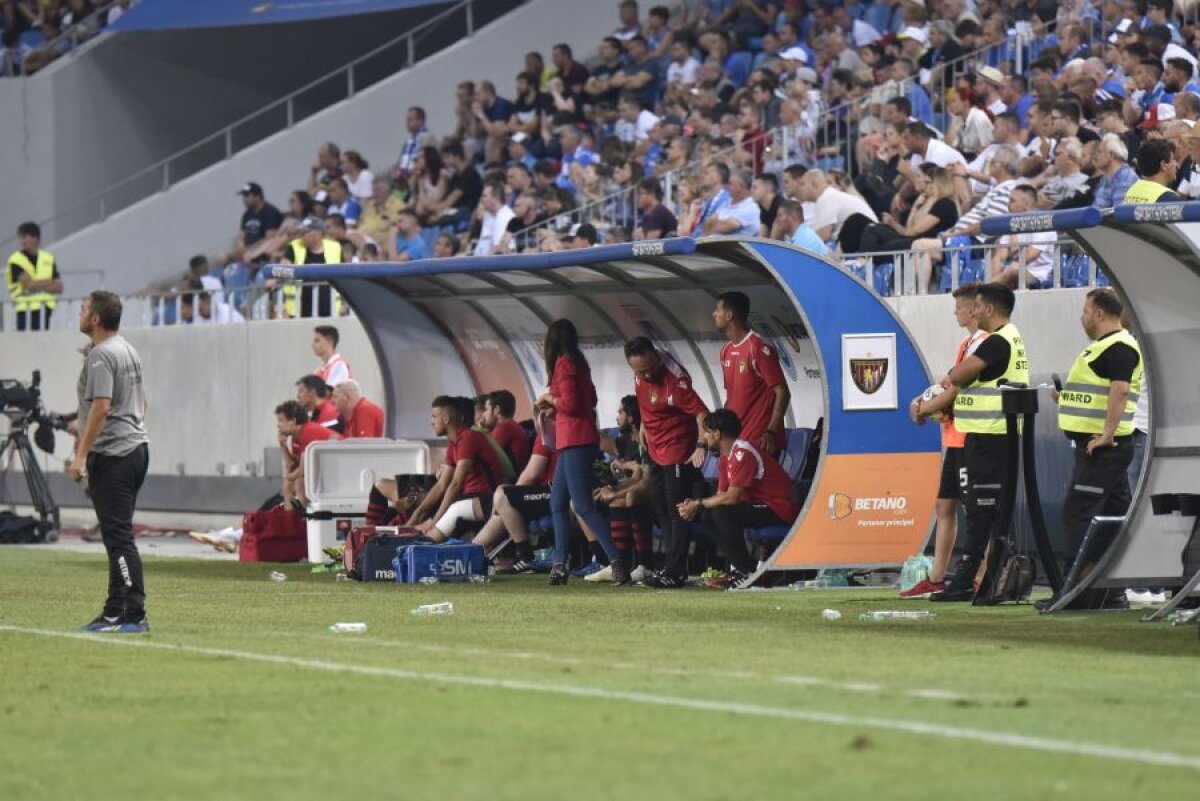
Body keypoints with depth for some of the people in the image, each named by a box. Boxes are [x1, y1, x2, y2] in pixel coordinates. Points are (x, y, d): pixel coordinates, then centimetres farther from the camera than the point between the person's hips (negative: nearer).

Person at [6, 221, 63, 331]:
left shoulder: (48, 259, 9)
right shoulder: (16, 260, -6)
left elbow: (58, 288, 5)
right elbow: (29, 284, -17)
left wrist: (39, 286, -10)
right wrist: (49, 281, -3)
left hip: (46, 309, 5)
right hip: (27, 311, -5)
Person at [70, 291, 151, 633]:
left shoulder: (100, 355, -13)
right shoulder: (129, 351, 17)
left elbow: (101, 407, -21)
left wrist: (82, 454, -21)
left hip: (112, 453, -10)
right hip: (137, 447, 10)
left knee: (118, 535, -11)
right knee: (118, 536, 13)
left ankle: (134, 615, -15)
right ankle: (116, 613, 15)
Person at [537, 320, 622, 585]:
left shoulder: (564, 364, -10)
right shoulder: (577, 363, 16)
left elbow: (570, 403, -19)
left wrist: (550, 399, -1)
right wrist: (553, 408, 19)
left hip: (576, 441, -10)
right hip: (576, 441, 10)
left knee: (583, 506, -13)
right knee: (558, 503, 13)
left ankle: (616, 560, -22)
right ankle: (559, 565, 12)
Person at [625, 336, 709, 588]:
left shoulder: (675, 379, -27)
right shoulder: (639, 375, -4)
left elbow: (701, 413, -28)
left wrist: (701, 446, -38)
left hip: (678, 451, -9)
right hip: (656, 451, 9)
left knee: (676, 511, -6)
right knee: (661, 510, 15)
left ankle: (675, 572, -3)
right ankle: (671, 565, 24)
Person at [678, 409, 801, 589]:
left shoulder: (743, 453, -20)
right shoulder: (727, 456, 12)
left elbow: (731, 497, -24)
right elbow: (721, 494, 10)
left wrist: (698, 504, -14)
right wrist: (694, 504, -8)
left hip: (780, 511, -10)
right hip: (759, 504, 10)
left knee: (722, 513, -26)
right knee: (709, 512, 1)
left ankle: (747, 572, -16)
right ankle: (735, 566, 2)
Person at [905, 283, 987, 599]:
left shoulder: (981, 345, -14)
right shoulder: (968, 344, 17)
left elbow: (956, 391, -17)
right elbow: (952, 385, 19)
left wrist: (923, 409, -5)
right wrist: (925, 403, 3)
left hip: (970, 439, -10)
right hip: (955, 439, 10)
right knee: (944, 507, 11)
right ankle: (936, 579, 16)